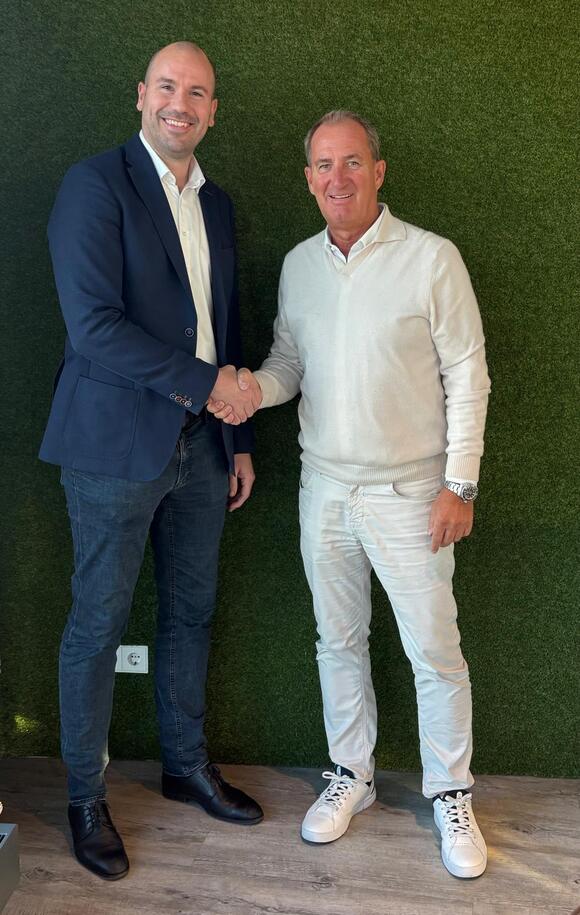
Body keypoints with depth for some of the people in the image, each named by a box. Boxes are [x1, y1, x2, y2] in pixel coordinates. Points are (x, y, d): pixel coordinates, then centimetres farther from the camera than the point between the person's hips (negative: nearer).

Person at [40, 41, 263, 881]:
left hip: (200, 445, 7)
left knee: (191, 612, 16)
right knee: (98, 624, 5)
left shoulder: (217, 205, 14)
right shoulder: (95, 184, -8)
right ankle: (86, 797, 23)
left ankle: (187, 766, 35)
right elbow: (94, 324, -19)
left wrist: (240, 440, 15)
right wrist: (208, 382, -16)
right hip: (118, 444, -6)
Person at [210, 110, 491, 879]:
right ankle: (351, 776, 34)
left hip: (407, 491, -4)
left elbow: (467, 376, -8)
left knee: (434, 651, 5)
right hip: (324, 488, 5)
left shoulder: (431, 258, -9)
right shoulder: (298, 265, 6)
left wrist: (460, 484, -11)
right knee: (338, 641, 16)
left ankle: (450, 795, 25)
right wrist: (256, 387, -9)